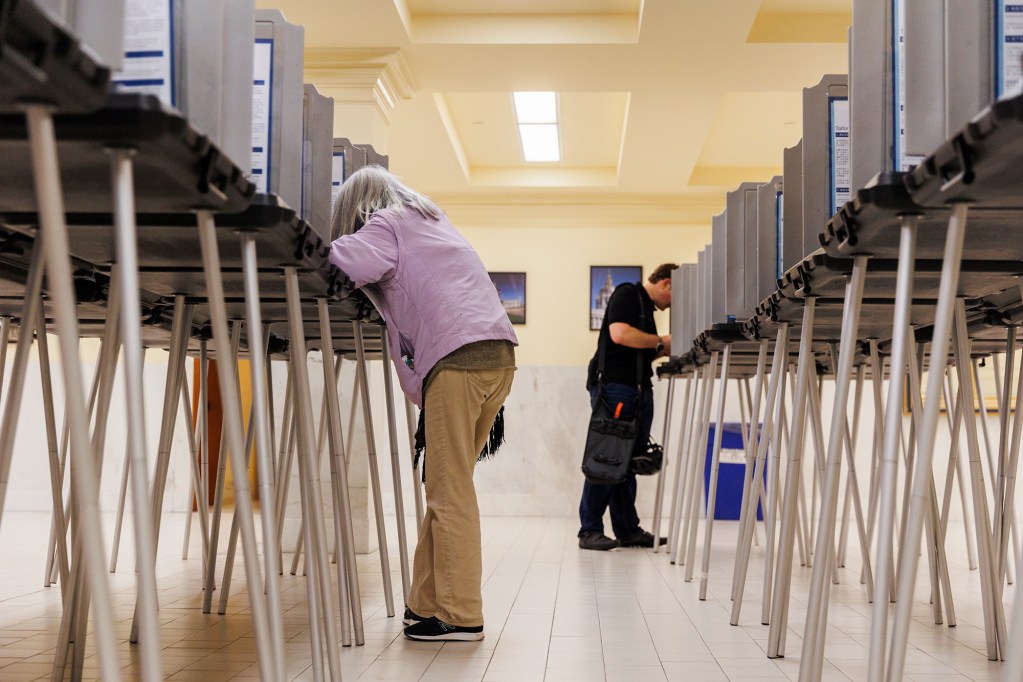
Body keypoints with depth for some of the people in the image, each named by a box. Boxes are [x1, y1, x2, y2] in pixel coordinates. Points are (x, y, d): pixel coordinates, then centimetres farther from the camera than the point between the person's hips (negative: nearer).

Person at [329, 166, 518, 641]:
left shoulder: (384, 223, 9)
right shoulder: (433, 222, 33)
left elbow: (361, 262, -11)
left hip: (457, 356, -8)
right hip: (498, 352, 8)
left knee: (449, 492, -6)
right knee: (446, 487, 10)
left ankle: (460, 616, -5)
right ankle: (426, 604, 14)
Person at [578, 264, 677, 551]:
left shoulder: (647, 306, 24)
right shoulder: (627, 294, -5)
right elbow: (620, 334, -20)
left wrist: (663, 350, 11)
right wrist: (660, 342, -9)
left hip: (639, 390, 10)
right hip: (614, 385, -10)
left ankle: (628, 529, 13)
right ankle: (589, 531, -5)